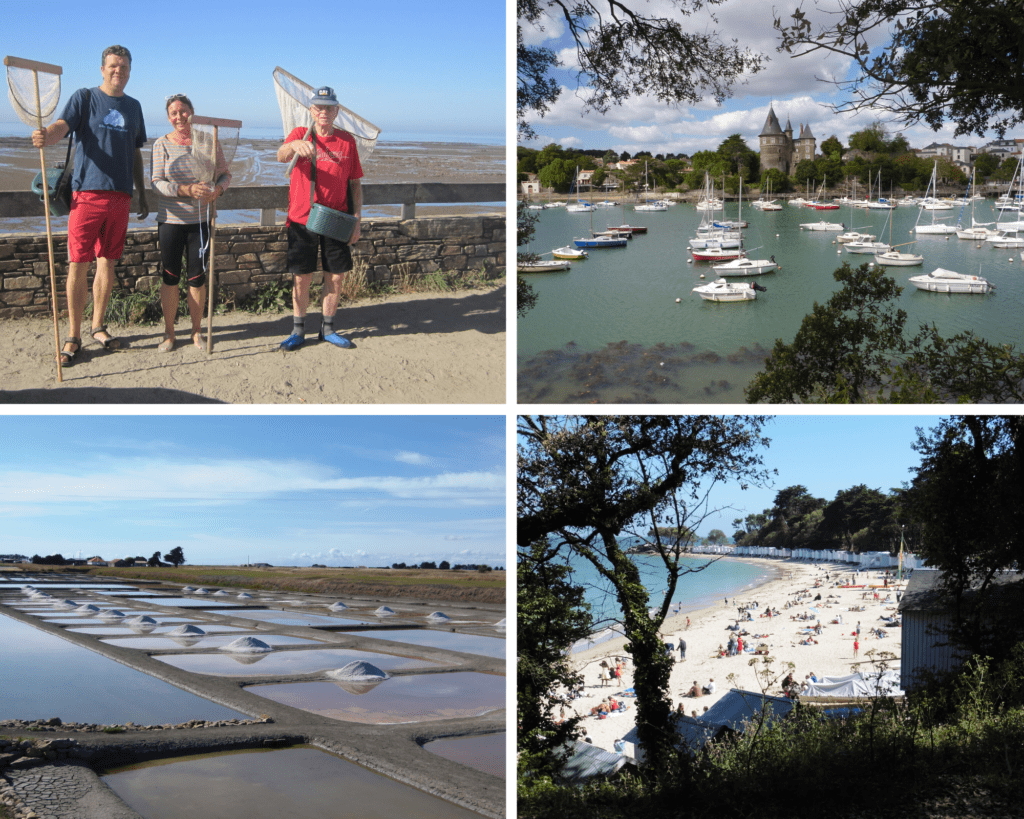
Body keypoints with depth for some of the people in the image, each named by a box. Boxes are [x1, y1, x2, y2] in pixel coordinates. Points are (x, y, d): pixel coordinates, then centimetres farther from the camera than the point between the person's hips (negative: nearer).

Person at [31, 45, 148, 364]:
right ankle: (74, 336, 3)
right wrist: (46, 136, -38)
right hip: (87, 191, -4)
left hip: (120, 194, 4)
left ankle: (98, 327, 21)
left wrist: (141, 193, 20)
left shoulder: (133, 106, 16)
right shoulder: (85, 97, 2)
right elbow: (62, 126, -15)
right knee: (78, 264, -3)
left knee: (107, 262, 9)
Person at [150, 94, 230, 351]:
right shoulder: (162, 144, 0)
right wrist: (188, 190, -23)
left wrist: (217, 190, -16)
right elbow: (157, 183, -7)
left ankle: (197, 331, 19)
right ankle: (169, 332, 16)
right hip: (170, 220, 0)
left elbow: (225, 174, 8)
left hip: (201, 221, 1)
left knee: (197, 277, 5)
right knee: (170, 277, 4)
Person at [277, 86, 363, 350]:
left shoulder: (347, 140, 6)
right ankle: (298, 330, 15)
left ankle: (328, 328, 21)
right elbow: (281, 156, -22)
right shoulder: (300, 134, 0)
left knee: (336, 276, 5)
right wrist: (294, 145, -45)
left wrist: (357, 218, 2)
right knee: (301, 277, 2)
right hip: (302, 220, -2)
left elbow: (355, 183, 10)